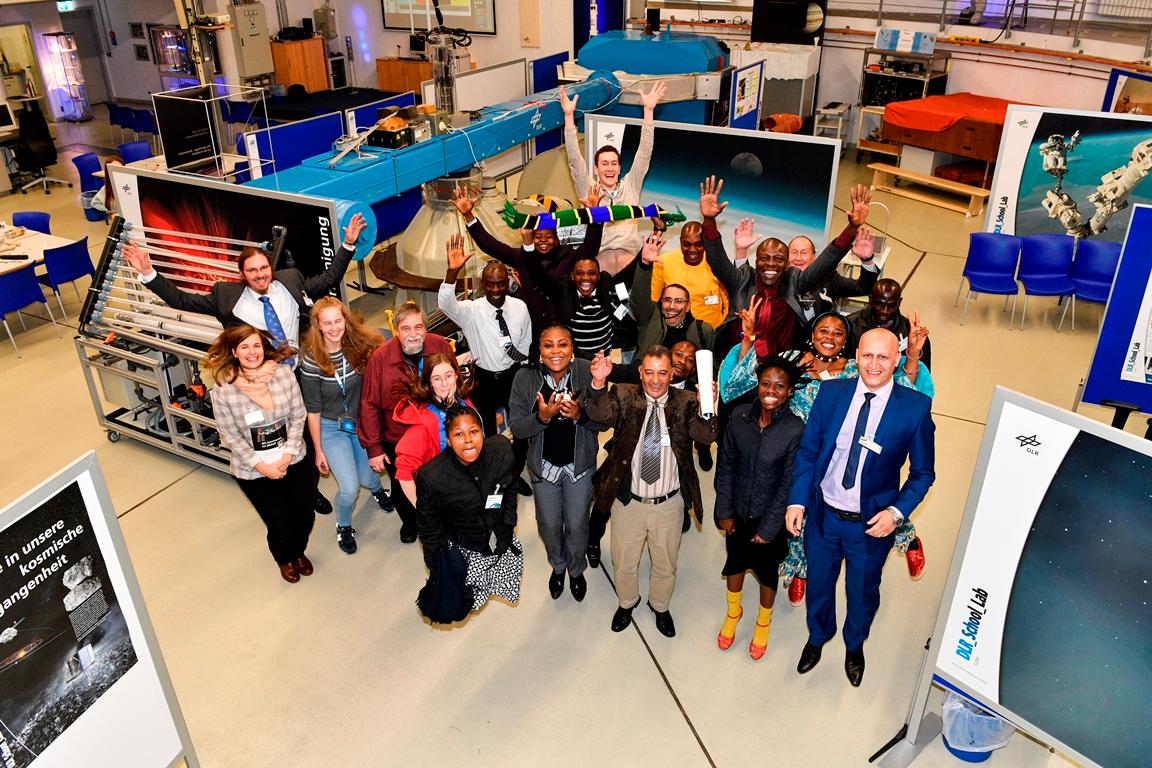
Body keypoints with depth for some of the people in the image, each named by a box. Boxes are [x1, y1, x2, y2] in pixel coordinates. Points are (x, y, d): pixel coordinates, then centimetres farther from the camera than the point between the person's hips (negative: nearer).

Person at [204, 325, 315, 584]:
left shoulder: (284, 374, -11)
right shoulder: (223, 390, -16)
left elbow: (298, 417, -4)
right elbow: (230, 436, -10)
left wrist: (287, 456, -11)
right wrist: (261, 466, -13)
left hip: (293, 461, 2)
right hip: (253, 471, -2)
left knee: (305, 515, 11)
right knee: (280, 523, 4)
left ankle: (298, 551, 47)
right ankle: (284, 558, 41)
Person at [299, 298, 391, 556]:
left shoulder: (359, 345, -14)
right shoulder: (312, 362, -20)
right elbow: (313, 410, -11)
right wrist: (318, 450, -4)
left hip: (362, 422, 3)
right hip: (332, 428, -3)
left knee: (367, 477, 11)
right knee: (350, 488, -10)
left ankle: (377, 488, 52)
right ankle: (343, 526, 24)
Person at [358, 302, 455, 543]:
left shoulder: (441, 347, -16)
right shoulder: (380, 357, -20)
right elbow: (369, 405, -13)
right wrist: (373, 448, -9)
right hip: (396, 441, -1)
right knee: (401, 488, 19)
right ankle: (409, 521, 51)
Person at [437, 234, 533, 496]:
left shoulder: (520, 307, -8)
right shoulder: (472, 310, -17)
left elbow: (526, 343, 3)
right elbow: (445, 304, -37)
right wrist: (452, 272, -54)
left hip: (514, 376, 2)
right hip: (485, 379, -2)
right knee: (488, 431, 14)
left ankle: (515, 472, 38)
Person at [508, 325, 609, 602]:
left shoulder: (587, 372, -18)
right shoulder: (526, 378, -15)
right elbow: (516, 427, -14)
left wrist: (580, 414, -34)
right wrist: (542, 416, -32)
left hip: (579, 464, -1)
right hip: (544, 464, 1)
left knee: (577, 524, 14)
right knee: (549, 524, 18)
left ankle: (576, 569, 46)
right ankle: (557, 566, 50)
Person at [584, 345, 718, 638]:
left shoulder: (685, 402, -9)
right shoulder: (624, 397, -10)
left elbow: (705, 436, -22)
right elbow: (601, 414, -27)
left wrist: (708, 410, -42)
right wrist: (599, 383, -45)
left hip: (669, 504, 0)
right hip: (628, 501, 0)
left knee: (665, 564, 23)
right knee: (623, 562, 21)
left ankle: (660, 606, 52)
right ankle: (627, 603, 51)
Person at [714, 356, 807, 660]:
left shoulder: (796, 430, -23)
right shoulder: (740, 417, -14)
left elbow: (788, 484, -17)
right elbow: (726, 466, -5)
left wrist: (768, 528, -12)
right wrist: (724, 511, -3)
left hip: (770, 516, -3)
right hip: (738, 511, 3)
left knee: (767, 569, 19)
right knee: (735, 561, 23)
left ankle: (763, 621, 47)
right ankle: (733, 612, 51)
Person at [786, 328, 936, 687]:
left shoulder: (916, 407, -16)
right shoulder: (831, 392, -10)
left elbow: (923, 473, -6)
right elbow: (807, 451, -3)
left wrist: (897, 512, -19)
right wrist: (797, 500, -10)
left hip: (872, 522, -1)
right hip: (823, 514, 2)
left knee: (863, 591, 22)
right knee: (818, 583, 23)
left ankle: (854, 645, 53)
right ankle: (817, 637, 53)